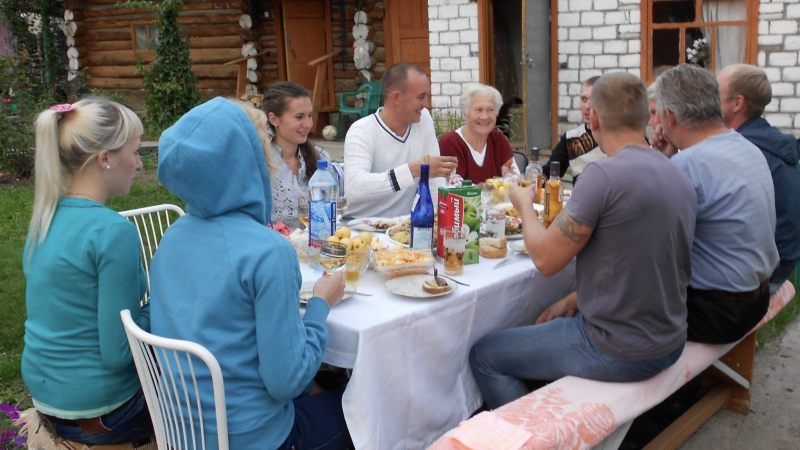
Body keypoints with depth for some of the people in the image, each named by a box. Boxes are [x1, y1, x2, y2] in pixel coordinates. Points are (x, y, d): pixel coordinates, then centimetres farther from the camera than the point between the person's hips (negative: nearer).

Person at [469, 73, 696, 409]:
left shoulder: (605, 175, -23)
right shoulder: (678, 176, 5)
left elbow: (546, 258, -17)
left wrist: (524, 204, 1)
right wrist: (576, 299, 12)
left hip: (620, 352, -9)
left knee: (483, 355, 3)